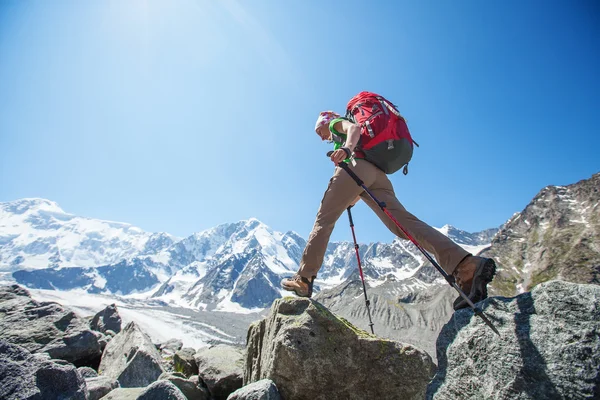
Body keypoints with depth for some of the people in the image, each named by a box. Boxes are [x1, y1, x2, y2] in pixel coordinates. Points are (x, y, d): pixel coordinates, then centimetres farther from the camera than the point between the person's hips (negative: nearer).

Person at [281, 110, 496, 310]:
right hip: (378, 174, 7)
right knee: (404, 222, -14)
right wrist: (352, 198, 34)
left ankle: (303, 279, -5)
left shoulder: (337, 123, 23)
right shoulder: (344, 136, 44)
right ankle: (466, 264, -31)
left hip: (355, 167, -7)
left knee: (323, 220, -2)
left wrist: (346, 148, -26)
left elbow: (354, 128, -6)